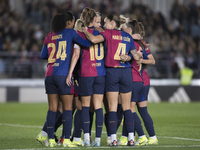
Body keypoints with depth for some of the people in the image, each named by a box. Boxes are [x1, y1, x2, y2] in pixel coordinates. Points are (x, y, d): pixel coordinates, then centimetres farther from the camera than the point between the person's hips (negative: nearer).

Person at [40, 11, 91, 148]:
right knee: (67, 107, 1)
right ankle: (66, 140, -3)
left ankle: (51, 139, 5)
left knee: (52, 108, 7)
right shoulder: (70, 32, -2)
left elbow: (43, 55, 18)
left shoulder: (50, 36, 13)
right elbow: (87, 43, -7)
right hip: (63, 75, -5)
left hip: (49, 74, 5)